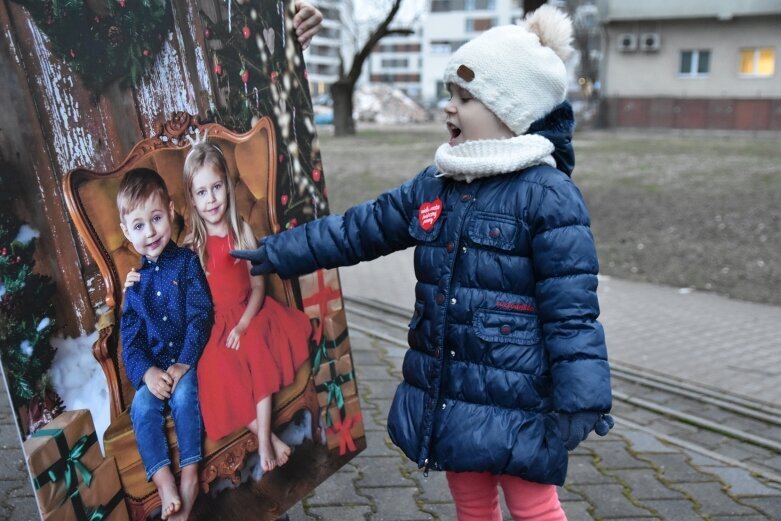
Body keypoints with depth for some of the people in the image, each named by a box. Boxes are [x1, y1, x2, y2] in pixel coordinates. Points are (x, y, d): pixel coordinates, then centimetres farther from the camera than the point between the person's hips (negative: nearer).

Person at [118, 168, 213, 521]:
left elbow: (200, 317, -8)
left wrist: (183, 364, -19)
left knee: (184, 395, -31)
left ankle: (190, 476, -25)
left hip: (190, 359, -3)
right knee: (142, 407, -23)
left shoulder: (187, 262, 1)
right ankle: (165, 485, -26)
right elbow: (130, 338, 5)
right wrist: (147, 372, -15)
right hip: (153, 367, 3)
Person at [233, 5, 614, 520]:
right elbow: (358, 229, 12)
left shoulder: (548, 194, -16)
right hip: (448, 393, 7)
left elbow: (571, 311, -17)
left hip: (515, 397, -6)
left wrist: (579, 401, -19)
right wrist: (278, 253, 13)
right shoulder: (433, 186, 4)